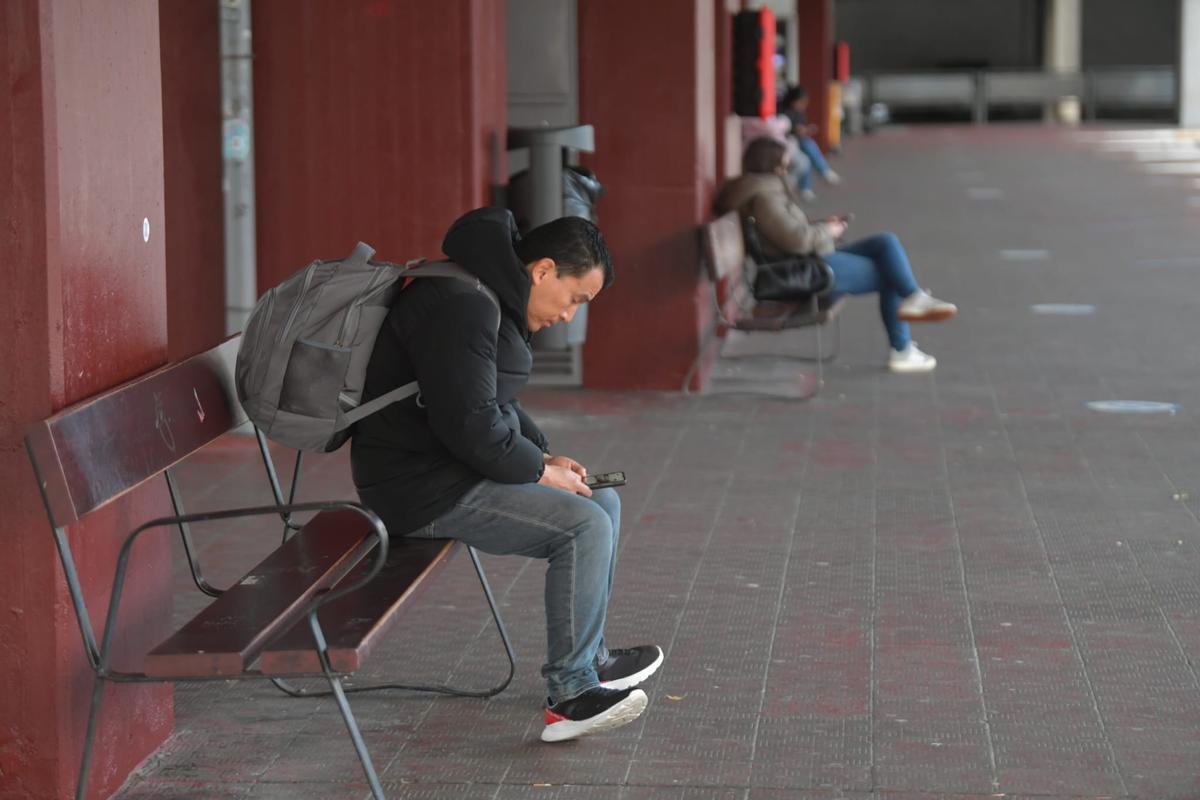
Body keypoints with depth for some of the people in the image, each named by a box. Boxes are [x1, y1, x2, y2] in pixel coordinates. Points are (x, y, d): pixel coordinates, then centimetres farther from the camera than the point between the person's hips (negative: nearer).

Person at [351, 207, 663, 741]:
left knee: (603, 503, 13)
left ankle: (588, 658, 23)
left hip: (458, 469, 11)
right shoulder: (461, 306, -22)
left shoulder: (492, 299, 13)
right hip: (425, 491, -11)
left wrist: (543, 457, 9)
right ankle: (569, 695, -15)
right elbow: (470, 422, -26)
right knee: (583, 527, -19)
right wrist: (538, 471, -14)